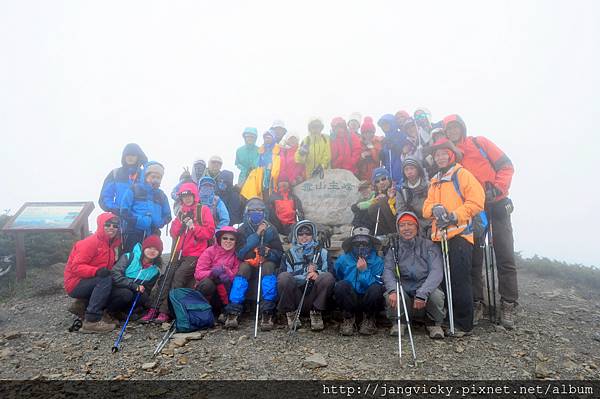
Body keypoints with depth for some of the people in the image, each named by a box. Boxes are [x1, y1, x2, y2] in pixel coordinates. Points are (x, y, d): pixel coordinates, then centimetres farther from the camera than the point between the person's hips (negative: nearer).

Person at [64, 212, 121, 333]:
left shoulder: (112, 244, 7)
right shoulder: (91, 242, -17)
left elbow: (108, 268, 12)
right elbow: (76, 267, -24)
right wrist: (97, 271, -39)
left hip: (90, 283, 8)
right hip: (76, 284, -8)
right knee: (105, 280, -32)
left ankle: (82, 305, 7)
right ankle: (92, 322, -32)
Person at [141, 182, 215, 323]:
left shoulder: (203, 210, 1)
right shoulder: (181, 212, 18)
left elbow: (210, 232, -6)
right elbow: (173, 233, 12)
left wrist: (194, 227, -18)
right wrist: (180, 221, -3)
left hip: (196, 253, -5)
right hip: (180, 252, 5)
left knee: (179, 275, -20)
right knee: (167, 275, -11)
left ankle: (166, 311, -16)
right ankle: (154, 308, -9)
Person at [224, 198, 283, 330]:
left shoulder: (270, 230, 2)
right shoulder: (242, 230, 0)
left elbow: (279, 254, -1)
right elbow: (240, 253, -15)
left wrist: (269, 252, -24)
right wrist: (257, 234, -19)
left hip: (266, 264, 0)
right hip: (248, 264, 0)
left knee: (268, 267, -33)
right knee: (243, 268, -32)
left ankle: (267, 313, -37)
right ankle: (233, 312, -34)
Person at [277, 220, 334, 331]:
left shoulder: (322, 252, 18)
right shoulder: (289, 254, 16)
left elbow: (328, 274, 4)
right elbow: (287, 279, 3)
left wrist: (317, 274, -18)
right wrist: (306, 275, -11)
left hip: (313, 298, 0)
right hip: (295, 298, 0)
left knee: (327, 277, -28)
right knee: (283, 276, -28)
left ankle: (316, 313, -11)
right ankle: (290, 313, -11)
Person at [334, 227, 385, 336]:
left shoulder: (377, 261, -7)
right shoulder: (342, 260, -3)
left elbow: (377, 284, -18)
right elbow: (337, 280, 8)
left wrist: (364, 270, -25)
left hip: (369, 302, -1)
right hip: (349, 301, 1)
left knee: (376, 289, -32)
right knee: (341, 286, -29)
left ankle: (369, 319, -2)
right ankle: (349, 318, -3)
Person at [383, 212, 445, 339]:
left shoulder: (429, 246, -2)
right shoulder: (394, 247, 4)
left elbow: (436, 271, -15)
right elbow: (388, 270, -10)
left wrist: (422, 293, -31)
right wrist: (393, 290, -32)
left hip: (426, 291, -1)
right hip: (403, 292, 1)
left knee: (436, 295, -32)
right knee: (390, 294, -30)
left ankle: (434, 324, 1)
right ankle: (398, 322, 2)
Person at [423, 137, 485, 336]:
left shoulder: (462, 174, 2)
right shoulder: (435, 181, 23)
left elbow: (477, 200, -9)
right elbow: (426, 207, 14)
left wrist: (455, 215, -17)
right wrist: (435, 209, -8)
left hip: (460, 233, -6)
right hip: (439, 236, 7)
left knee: (459, 280, -6)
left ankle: (463, 324, 3)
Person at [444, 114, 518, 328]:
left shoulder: (480, 143, 3)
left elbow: (506, 166, -1)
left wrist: (497, 188, -15)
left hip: (497, 205, -2)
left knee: (505, 257, -1)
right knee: (474, 258, 4)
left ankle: (508, 306, 8)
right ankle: (476, 303, 13)